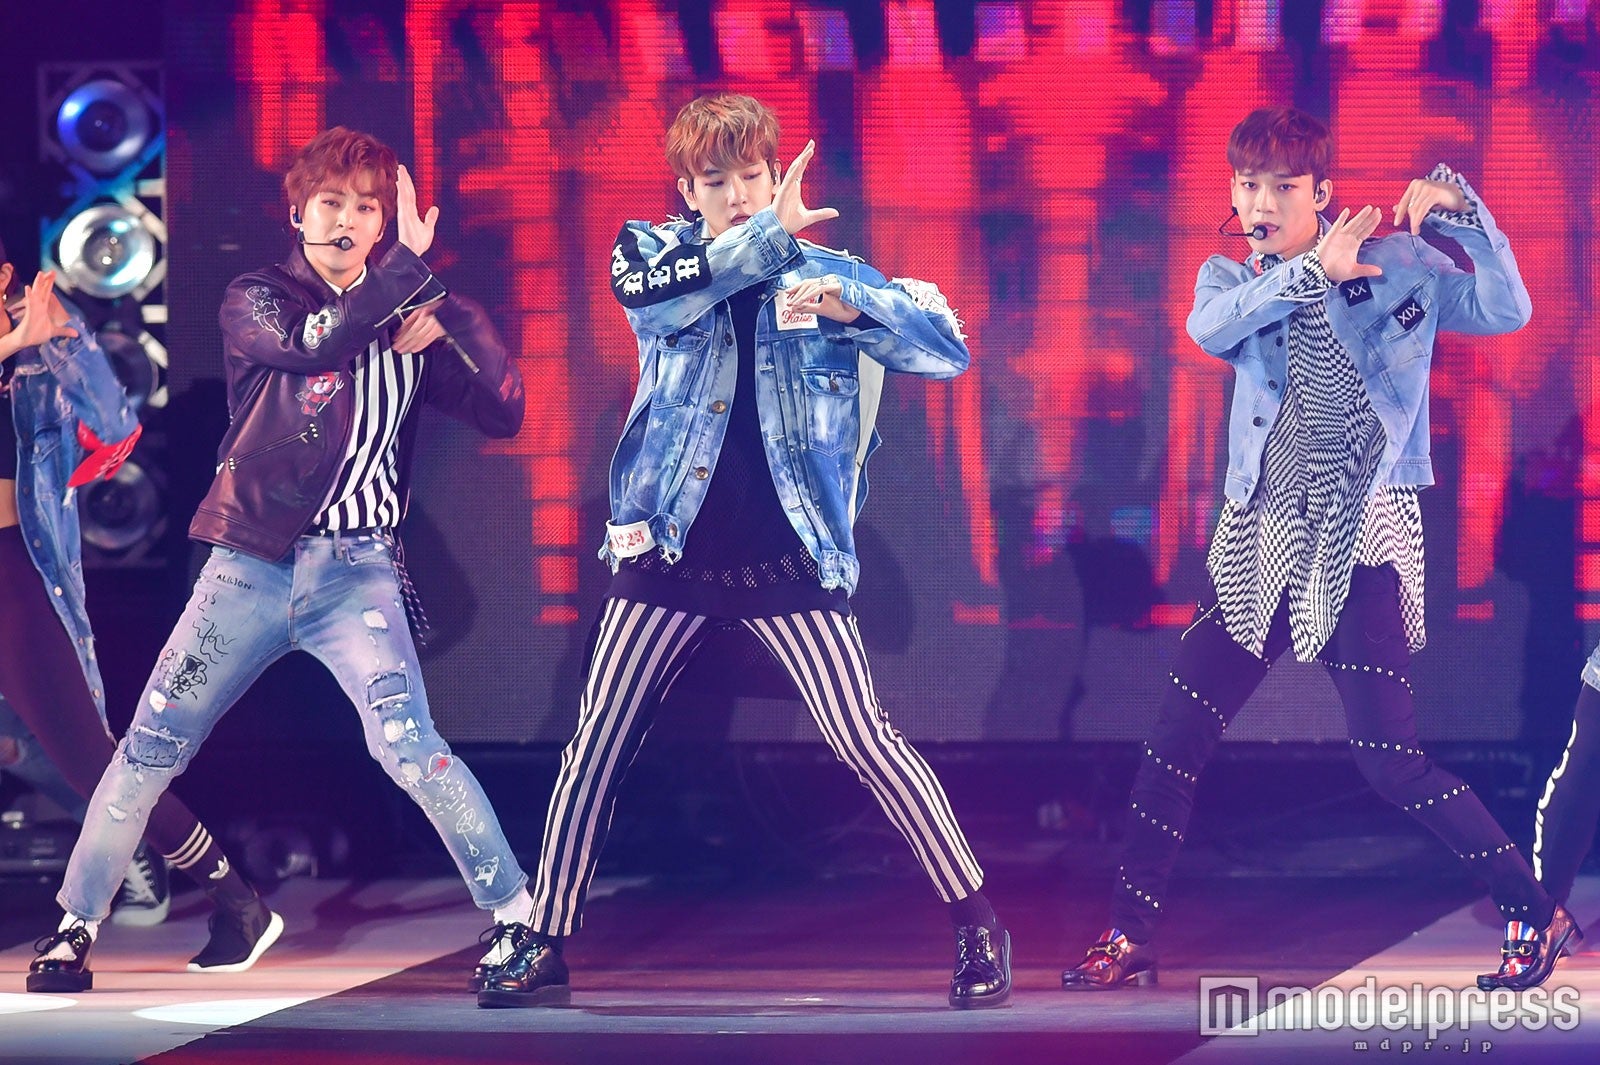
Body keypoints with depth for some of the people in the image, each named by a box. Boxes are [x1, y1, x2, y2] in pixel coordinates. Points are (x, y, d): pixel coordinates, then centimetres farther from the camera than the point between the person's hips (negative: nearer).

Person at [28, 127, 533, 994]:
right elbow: (315, 346, -20)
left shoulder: (407, 321, 7)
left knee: (406, 743, -21)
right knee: (149, 751, 2)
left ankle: (519, 916, -17)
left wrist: (452, 315, -15)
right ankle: (74, 924, 16)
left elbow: (503, 413, -2)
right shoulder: (256, 301, 2)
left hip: (357, 571, -1)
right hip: (251, 566, 1)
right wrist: (408, 265, -20)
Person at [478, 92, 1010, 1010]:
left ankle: (978, 924, 0)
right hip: (671, 550, 2)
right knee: (596, 747, 0)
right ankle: (545, 945, 9)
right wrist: (771, 236, -26)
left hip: (789, 555, -2)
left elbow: (950, 349, -7)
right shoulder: (659, 251, 6)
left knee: (865, 738, -9)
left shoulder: (829, 274, 3)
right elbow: (645, 290, -19)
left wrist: (849, 304, -24)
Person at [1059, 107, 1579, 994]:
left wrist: (1457, 209, -22)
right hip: (1260, 538, 4)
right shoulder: (1231, 280, 8)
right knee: (1176, 737, 1)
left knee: (1389, 759, -10)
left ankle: (1535, 912, 4)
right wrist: (1313, 273, -25)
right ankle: (1128, 938, 11)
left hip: (1360, 539, -4)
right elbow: (1208, 326, -16)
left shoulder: (1394, 266, 0)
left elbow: (1505, 311, -12)